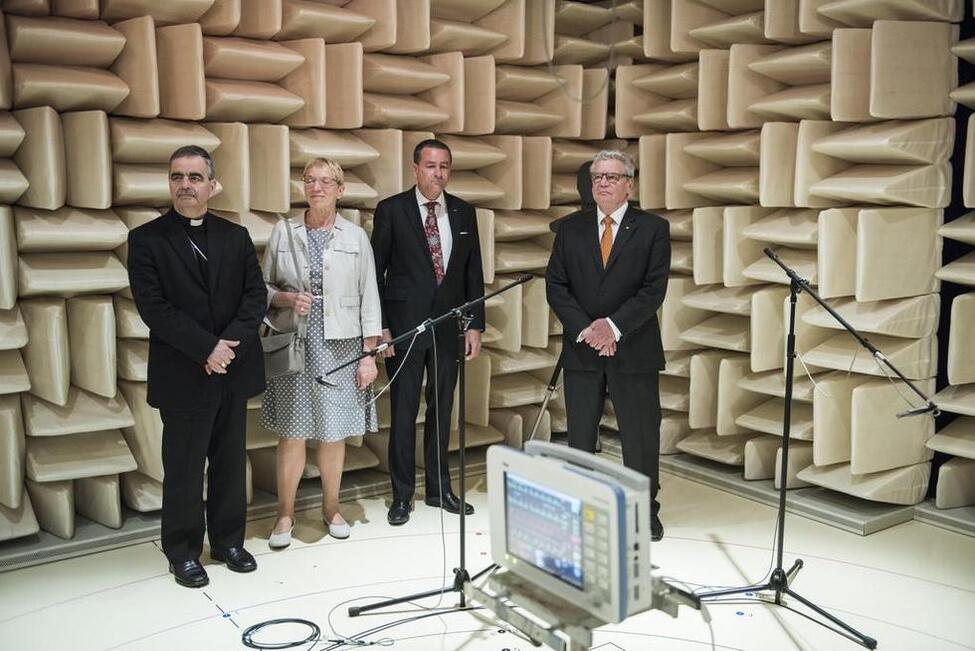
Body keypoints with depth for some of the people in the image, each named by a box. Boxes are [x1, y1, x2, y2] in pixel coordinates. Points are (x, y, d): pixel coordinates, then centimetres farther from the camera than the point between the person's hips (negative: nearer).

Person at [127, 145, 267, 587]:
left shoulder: (236, 237, 9)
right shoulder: (146, 239, -2)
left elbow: (255, 294, 2)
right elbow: (154, 307, -11)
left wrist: (230, 343, -13)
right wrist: (207, 348, -17)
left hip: (233, 370, 4)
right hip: (183, 376, -3)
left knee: (231, 463, 13)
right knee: (183, 468, 6)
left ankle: (228, 541, 28)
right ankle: (183, 551, 22)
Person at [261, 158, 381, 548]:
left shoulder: (355, 237, 3)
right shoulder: (282, 232, 5)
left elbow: (368, 298, 2)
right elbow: (263, 288, 10)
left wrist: (369, 354, -3)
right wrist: (287, 299, -12)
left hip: (340, 346, 0)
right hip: (294, 345, 0)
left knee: (333, 433, 6)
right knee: (292, 432, 2)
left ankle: (331, 508, 25)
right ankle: (285, 514, 19)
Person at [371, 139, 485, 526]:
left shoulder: (463, 212, 7)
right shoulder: (391, 210, -3)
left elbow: (473, 271, 9)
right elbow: (376, 271, -3)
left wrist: (475, 324, 4)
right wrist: (380, 326, -8)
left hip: (449, 326, 3)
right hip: (404, 324, -3)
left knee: (442, 410, 12)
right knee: (403, 412, 4)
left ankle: (439, 489, 26)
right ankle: (402, 495, 18)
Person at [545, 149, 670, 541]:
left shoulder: (653, 228, 1)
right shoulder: (570, 229, 8)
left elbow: (654, 289, -7)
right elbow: (555, 287, 2)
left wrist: (614, 326, -16)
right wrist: (585, 329, -11)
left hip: (634, 350, -2)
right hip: (581, 350, 2)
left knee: (641, 438, 5)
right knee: (579, 438, 9)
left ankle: (645, 513, 20)